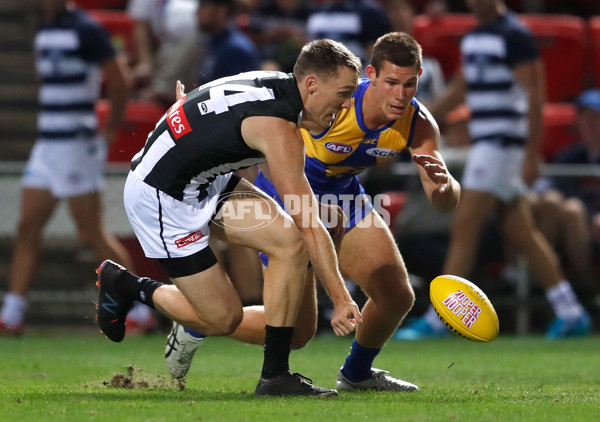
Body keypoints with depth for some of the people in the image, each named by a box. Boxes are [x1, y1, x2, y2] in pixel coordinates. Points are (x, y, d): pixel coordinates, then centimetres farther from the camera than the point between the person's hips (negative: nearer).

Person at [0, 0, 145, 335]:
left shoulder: (86, 30, -11)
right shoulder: (45, 31, 13)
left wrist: (109, 132, -8)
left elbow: (119, 82, -12)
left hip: (78, 144, -8)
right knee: (28, 228, 4)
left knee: (92, 233, -5)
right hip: (46, 145, 8)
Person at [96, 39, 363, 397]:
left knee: (289, 242, -9)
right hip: (160, 196, -10)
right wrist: (341, 300, -25)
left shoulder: (273, 85, -2)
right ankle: (125, 285, 16)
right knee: (223, 319, -4)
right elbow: (309, 226, -27)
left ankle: (276, 375, -5)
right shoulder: (277, 126, -28)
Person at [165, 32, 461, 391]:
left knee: (398, 296, -1)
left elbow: (446, 203, -21)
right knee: (297, 330, -7)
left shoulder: (419, 124, -20)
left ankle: (356, 373, 30)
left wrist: (444, 184, -43)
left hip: (342, 196, 6)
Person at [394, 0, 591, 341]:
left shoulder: (515, 36, -12)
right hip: (485, 143, 9)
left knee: (464, 229, -9)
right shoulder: (473, 38, 15)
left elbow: (534, 98, -15)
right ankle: (571, 313, 14)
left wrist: (531, 157, -19)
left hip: (503, 143, -9)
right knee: (520, 233, 10)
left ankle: (438, 320, -7)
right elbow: (458, 90, 26)